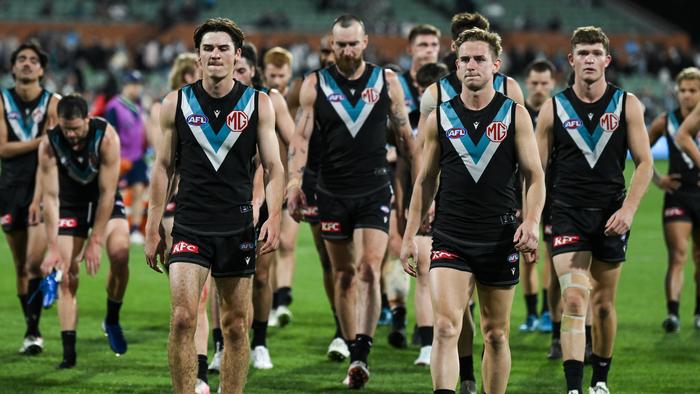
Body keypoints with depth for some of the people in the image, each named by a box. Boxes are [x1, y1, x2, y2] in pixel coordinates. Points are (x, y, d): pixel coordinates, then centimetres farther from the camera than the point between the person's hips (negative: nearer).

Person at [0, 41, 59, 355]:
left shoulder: (52, 103, -2)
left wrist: (38, 199, -18)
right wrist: (41, 140, -13)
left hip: (43, 188, -3)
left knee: (35, 261, -15)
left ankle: (34, 329, -10)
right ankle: (30, 330, 15)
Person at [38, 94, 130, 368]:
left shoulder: (106, 136, -27)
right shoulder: (49, 144, -23)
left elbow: (107, 192, -25)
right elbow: (50, 196, -21)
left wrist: (95, 242, -26)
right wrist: (53, 248, -27)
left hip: (105, 202, -1)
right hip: (70, 204, 1)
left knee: (119, 252, -26)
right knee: (67, 275, -10)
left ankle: (112, 320, -2)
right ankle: (68, 351, -8)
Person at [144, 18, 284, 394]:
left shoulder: (258, 104, 3)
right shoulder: (176, 103, 4)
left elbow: (273, 168, 3)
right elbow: (163, 167, 8)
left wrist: (273, 218, -12)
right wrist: (153, 229, 3)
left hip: (237, 228, 1)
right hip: (189, 228, -1)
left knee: (236, 326, 6)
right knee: (182, 318, -14)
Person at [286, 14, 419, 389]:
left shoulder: (387, 82, 3)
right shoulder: (315, 85, 3)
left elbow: (407, 136, 8)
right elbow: (300, 136, 1)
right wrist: (294, 182, -12)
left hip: (375, 191, -1)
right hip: (333, 192, 1)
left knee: (369, 269, -15)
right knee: (344, 275, 6)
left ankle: (361, 353, -20)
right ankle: (354, 354, 15)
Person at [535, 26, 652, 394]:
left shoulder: (627, 105, 2)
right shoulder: (553, 109, 1)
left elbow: (644, 162, 1)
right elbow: (536, 169, 6)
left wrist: (628, 209, -11)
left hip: (611, 215, 1)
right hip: (568, 215, -1)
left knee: (604, 304, 11)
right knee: (574, 301, -15)